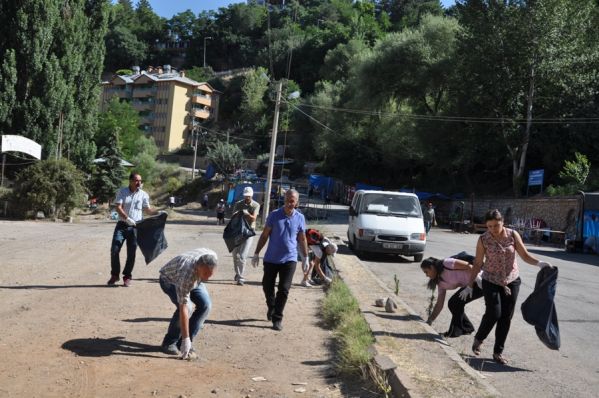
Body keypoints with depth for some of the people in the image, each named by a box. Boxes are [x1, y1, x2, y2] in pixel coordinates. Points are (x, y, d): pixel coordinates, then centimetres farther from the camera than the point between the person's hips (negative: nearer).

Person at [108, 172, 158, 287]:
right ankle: (114, 275, 14)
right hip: (122, 225, -1)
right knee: (114, 250, -3)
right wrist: (127, 218, -23)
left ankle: (127, 277, 15)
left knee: (131, 253, 3)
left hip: (135, 227, 1)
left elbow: (147, 209, 10)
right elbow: (118, 207, -9)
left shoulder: (143, 194, 4)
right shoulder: (122, 192, -1)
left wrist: (158, 213, -7)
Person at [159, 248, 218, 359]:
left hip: (194, 278, 6)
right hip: (169, 279, -5)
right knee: (186, 306, -29)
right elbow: (183, 308, -42)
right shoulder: (187, 275, -45)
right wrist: (186, 339, -41)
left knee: (205, 304, -15)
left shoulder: (212, 257, -31)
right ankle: (169, 343, -8)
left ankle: (183, 343, -4)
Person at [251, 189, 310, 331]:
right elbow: (264, 235, 1)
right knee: (267, 287, 9)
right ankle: (271, 307, 37)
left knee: (284, 290, -3)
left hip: (289, 259, 0)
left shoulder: (300, 218, 0)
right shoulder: (274, 215, -4)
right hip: (271, 259, 0)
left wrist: (305, 258, 10)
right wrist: (256, 253, 0)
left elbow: (302, 239, 10)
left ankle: (277, 318, 7)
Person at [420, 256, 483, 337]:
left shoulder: (446, 263, -16)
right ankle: (467, 328, 23)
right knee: (452, 304, 7)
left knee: (456, 303, -12)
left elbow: (470, 267, -21)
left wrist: (469, 286, -25)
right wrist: (429, 321, 9)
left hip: (479, 282, -9)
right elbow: (439, 304, 10)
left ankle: (455, 331, 4)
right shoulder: (440, 282, 9)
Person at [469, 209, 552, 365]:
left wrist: (539, 263, -24)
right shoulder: (483, 239, -9)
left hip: (511, 281, 2)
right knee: (493, 314, -11)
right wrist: (470, 284, -2)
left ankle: (498, 352, 15)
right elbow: (478, 263, -3)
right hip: (491, 281, -2)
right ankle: (478, 339, 17)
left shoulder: (513, 235, -6)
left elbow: (525, 255, -5)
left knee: (506, 317, 3)